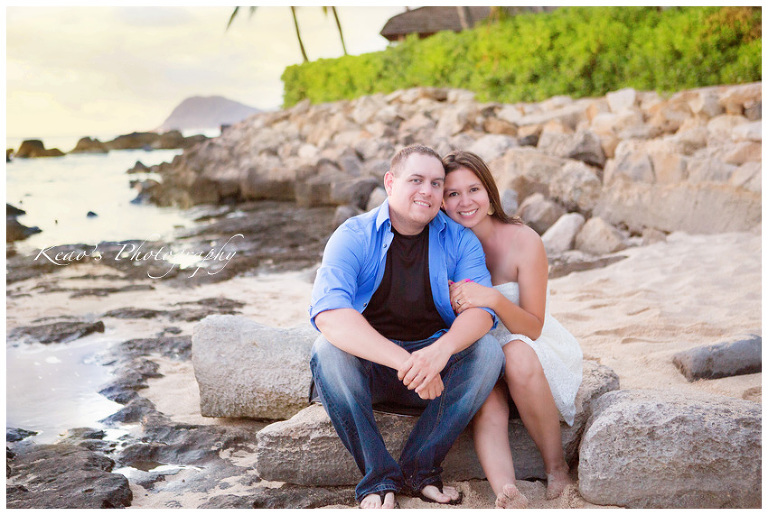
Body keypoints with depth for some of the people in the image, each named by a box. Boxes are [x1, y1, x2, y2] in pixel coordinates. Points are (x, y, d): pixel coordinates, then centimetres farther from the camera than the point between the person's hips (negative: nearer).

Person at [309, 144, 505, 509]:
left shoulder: (460, 240, -1)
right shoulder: (353, 237, -11)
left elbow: (481, 308, -14)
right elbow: (329, 314, -28)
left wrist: (442, 350, -38)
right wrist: (404, 361, -40)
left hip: (437, 365, 2)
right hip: (367, 363, -2)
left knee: (488, 350, -24)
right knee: (328, 351, -32)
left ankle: (417, 469, -19)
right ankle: (379, 476, -22)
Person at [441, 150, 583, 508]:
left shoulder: (523, 241, -15)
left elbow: (533, 328, -15)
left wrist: (494, 299, -34)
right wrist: (452, 302, -25)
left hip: (530, 349, -1)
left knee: (516, 354, -36)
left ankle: (556, 466, -20)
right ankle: (507, 493, -50)